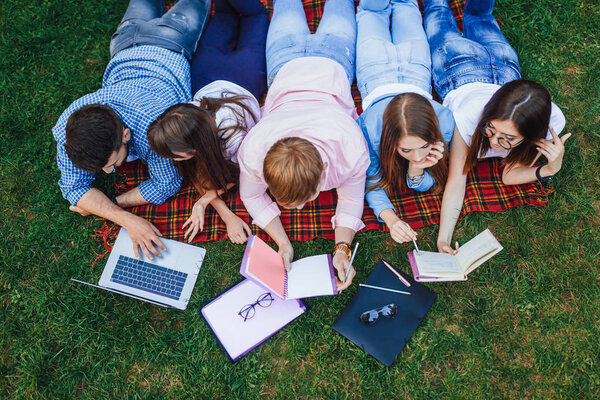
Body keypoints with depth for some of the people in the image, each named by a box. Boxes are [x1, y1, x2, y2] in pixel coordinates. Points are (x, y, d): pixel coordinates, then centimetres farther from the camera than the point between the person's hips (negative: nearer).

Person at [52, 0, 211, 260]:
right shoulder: (66, 129, -39)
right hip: (125, 51, 3)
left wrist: (112, 204, -38)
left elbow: (167, 183, -35)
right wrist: (126, 219, -47)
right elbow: (74, 186, -30)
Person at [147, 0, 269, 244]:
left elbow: (237, 173, -25)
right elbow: (199, 178, -25)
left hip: (244, 77, -1)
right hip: (208, 82, 1)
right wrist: (227, 216, -38)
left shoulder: (236, 138, -49)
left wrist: (203, 201, -36)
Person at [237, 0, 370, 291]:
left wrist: (342, 247, -44)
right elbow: (251, 196, -24)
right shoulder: (253, 149, -45)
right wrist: (283, 243, -36)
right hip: (287, 64, 0)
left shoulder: (351, 149, -49)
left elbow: (352, 199, -29)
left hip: (332, 65, 0)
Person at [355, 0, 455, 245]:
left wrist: (416, 170, -52)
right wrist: (390, 218, -51)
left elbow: (423, 186, -28)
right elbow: (371, 181, -32)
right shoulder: (369, 126, -48)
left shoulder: (444, 122, -44)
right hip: (375, 70, -1)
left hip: (414, 68, 1)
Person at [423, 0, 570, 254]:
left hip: (504, 69, 3)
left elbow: (510, 175, -28)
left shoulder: (550, 124, -40)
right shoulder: (470, 116, -47)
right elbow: (456, 181, -41)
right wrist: (443, 239, -52)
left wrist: (550, 169, -49)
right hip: (460, 69, -2)